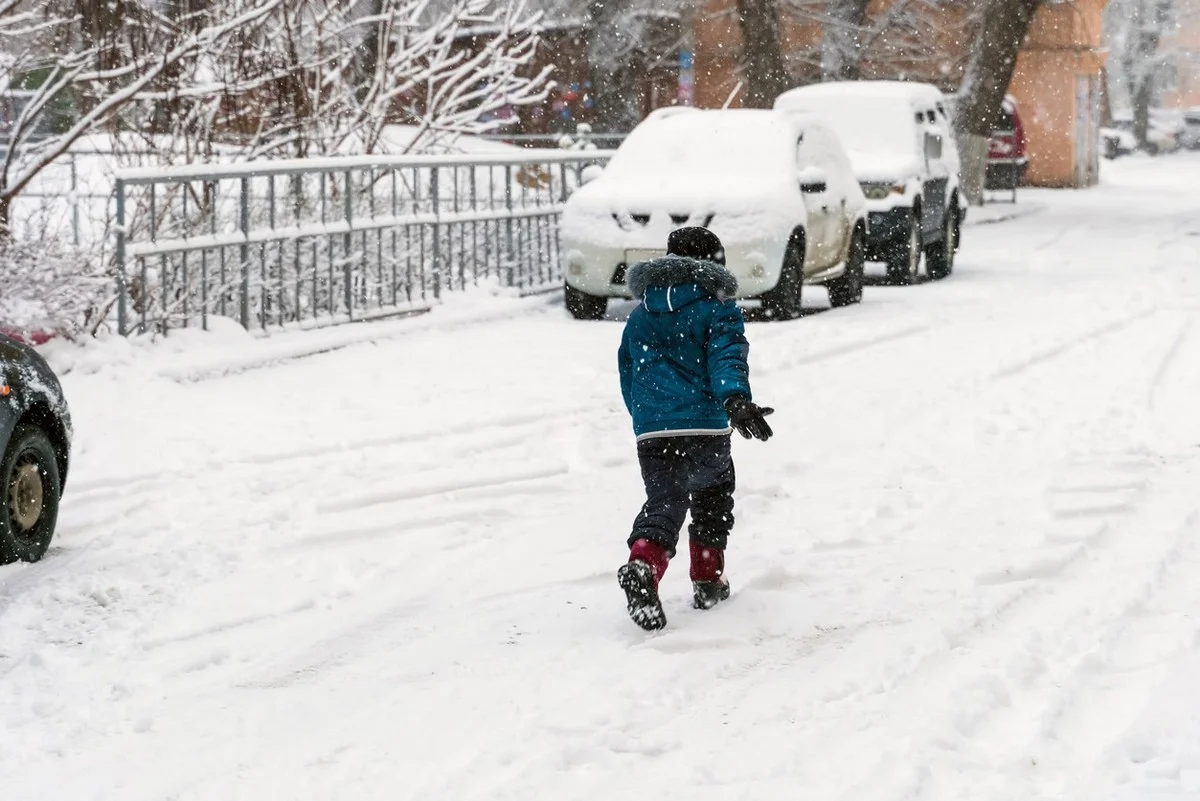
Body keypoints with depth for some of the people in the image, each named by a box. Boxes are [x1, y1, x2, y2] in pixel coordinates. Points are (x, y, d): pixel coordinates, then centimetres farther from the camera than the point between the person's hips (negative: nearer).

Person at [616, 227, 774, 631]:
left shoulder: (639, 318, 19)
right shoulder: (718, 311, 4)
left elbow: (627, 377, 25)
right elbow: (727, 358, -14)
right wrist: (735, 399, -29)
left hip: (651, 432, 3)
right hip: (705, 428, -3)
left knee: (663, 503, -3)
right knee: (713, 498, 22)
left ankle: (643, 564, -33)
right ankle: (708, 581, 26)